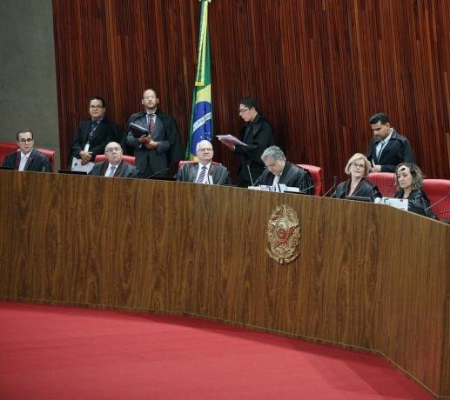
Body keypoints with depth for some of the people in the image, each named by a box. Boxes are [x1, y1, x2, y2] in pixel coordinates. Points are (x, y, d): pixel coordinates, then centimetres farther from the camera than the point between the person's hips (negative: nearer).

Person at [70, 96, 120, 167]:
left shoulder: (111, 126, 5)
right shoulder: (83, 124, 22)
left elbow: (107, 145, -8)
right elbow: (75, 143, 12)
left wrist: (91, 154, -18)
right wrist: (81, 153, -9)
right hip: (79, 159, 4)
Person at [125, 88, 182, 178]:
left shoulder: (166, 119, 10)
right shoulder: (134, 118, 14)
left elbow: (171, 142, 5)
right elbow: (128, 138, 6)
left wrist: (157, 145, -10)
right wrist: (139, 140, -13)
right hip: (140, 164, 1)